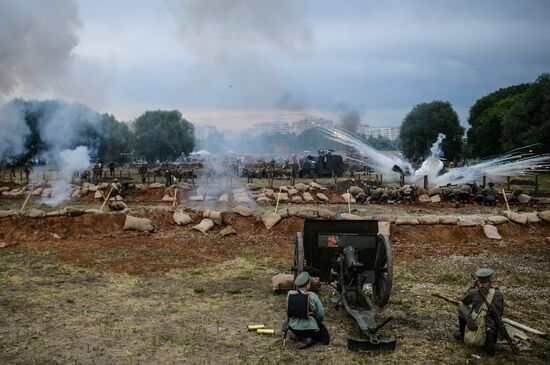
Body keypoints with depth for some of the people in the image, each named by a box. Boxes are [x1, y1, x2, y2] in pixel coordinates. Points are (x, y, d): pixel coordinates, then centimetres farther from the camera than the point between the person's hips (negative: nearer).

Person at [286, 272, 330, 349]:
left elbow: (288, 312, 6)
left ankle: (302, 338, 10)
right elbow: (321, 315, -8)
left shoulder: (290, 294, -7)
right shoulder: (312, 296, -16)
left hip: (293, 328, 4)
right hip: (310, 329, -4)